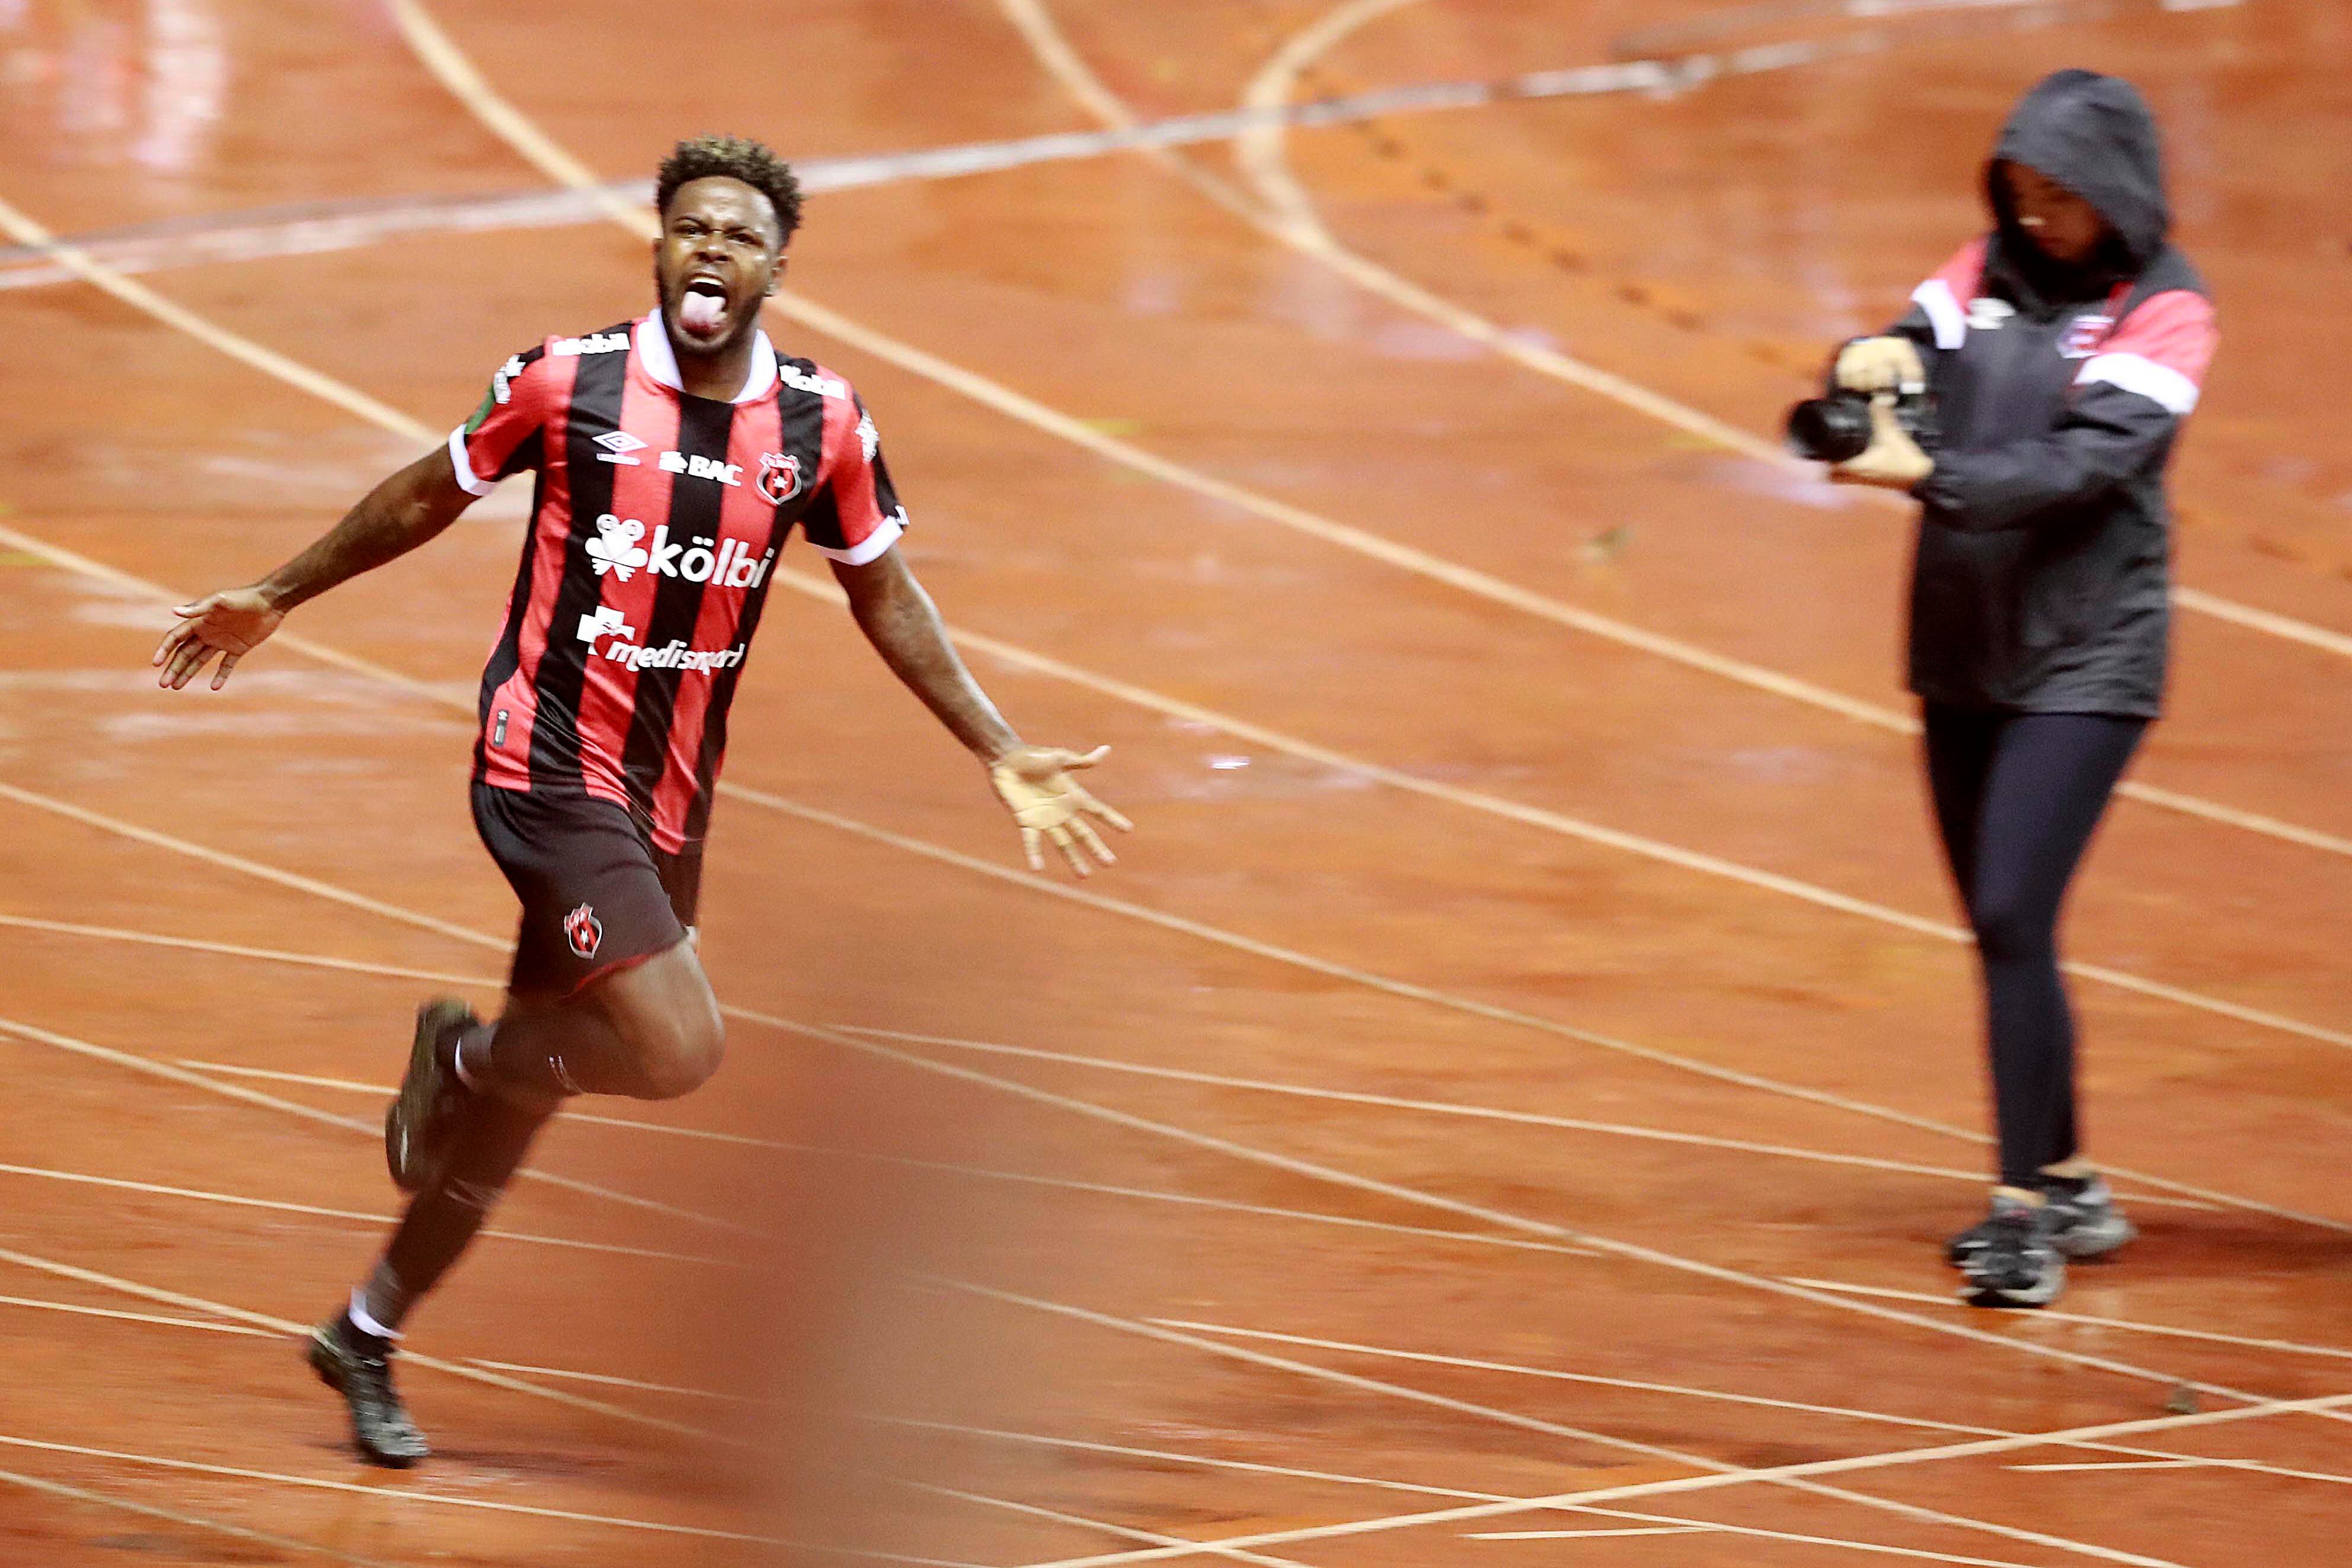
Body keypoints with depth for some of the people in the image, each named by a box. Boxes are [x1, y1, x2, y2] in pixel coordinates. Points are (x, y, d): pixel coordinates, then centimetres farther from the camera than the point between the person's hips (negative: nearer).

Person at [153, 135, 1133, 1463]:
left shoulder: (823, 425, 1)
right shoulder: (567, 382, -8)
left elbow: (886, 598, 14)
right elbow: (427, 498, 8)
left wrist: (1003, 755, 10)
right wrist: (275, 600, 16)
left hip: (671, 793, 5)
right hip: (548, 764, -5)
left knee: (533, 1089, 12)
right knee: (678, 1048, -20)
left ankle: (368, 1337, 30)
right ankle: (461, 1054, 9)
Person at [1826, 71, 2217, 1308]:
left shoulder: (2163, 309, -9)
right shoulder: (1992, 270, 9)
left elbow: (2085, 462, -20)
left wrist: (1927, 477, -30)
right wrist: (1877, 363, -23)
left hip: (2084, 658, -6)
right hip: (1963, 647, 6)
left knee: (2013, 920, -15)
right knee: (2000, 934, 11)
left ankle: (2025, 1216, -13)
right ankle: (2066, 1185, 24)